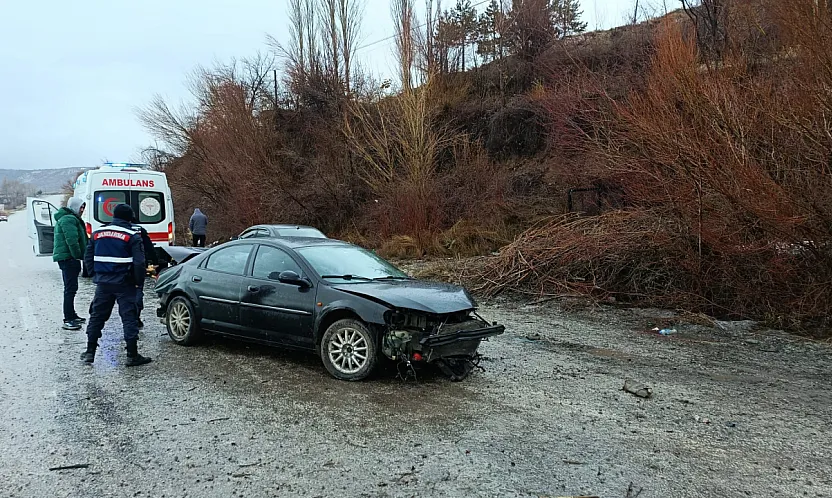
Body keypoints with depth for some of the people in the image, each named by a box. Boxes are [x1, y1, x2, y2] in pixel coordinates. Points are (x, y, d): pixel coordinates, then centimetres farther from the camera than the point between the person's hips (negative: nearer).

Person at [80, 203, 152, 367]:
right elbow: (139, 262, -14)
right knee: (129, 317, 0)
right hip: (124, 284, -4)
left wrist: (96, 276, 20)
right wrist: (139, 282, -2)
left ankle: (90, 352, 20)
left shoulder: (98, 234, 8)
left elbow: (88, 258, 13)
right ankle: (132, 356, 1)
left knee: (97, 316, 15)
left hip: (103, 284, 5)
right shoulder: (132, 236, -8)